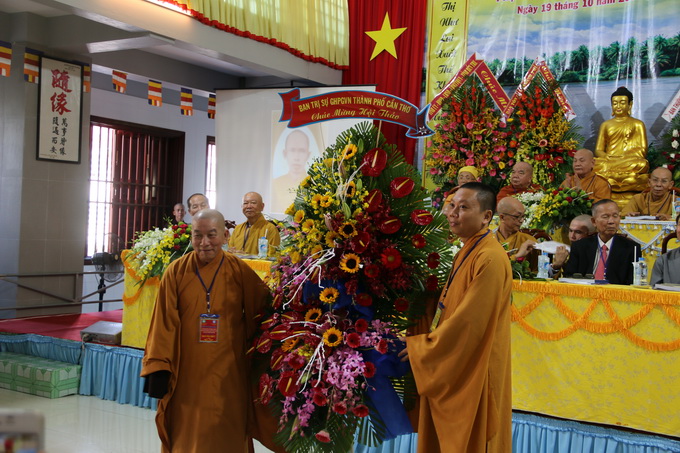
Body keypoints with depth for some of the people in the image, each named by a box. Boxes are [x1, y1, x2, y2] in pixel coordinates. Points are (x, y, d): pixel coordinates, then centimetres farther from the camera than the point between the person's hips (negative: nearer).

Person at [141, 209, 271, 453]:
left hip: (228, 375, 0)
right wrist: (157, 368, -6)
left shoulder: (241, 272, -4)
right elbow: (164, 322, -3)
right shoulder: (176, 271, -3)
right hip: (186, 372, 1)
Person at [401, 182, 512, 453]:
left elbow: (469, 321, -22)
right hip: (452, 366, 9)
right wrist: (420, 340, 5)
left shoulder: (490, 258, -20)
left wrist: (419, 346, -13)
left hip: (474, 371, -9)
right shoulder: (466, 252, 10)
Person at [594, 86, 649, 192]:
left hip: (631, 162, 0)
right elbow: (598, 150, 12)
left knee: (641, 164, -37)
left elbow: (643, 150, 3)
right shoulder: (606, 125, 21)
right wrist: (607, 156, -13)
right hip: (608, 163, 0)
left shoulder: (638, 124, 13)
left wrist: (622, 157, -15)